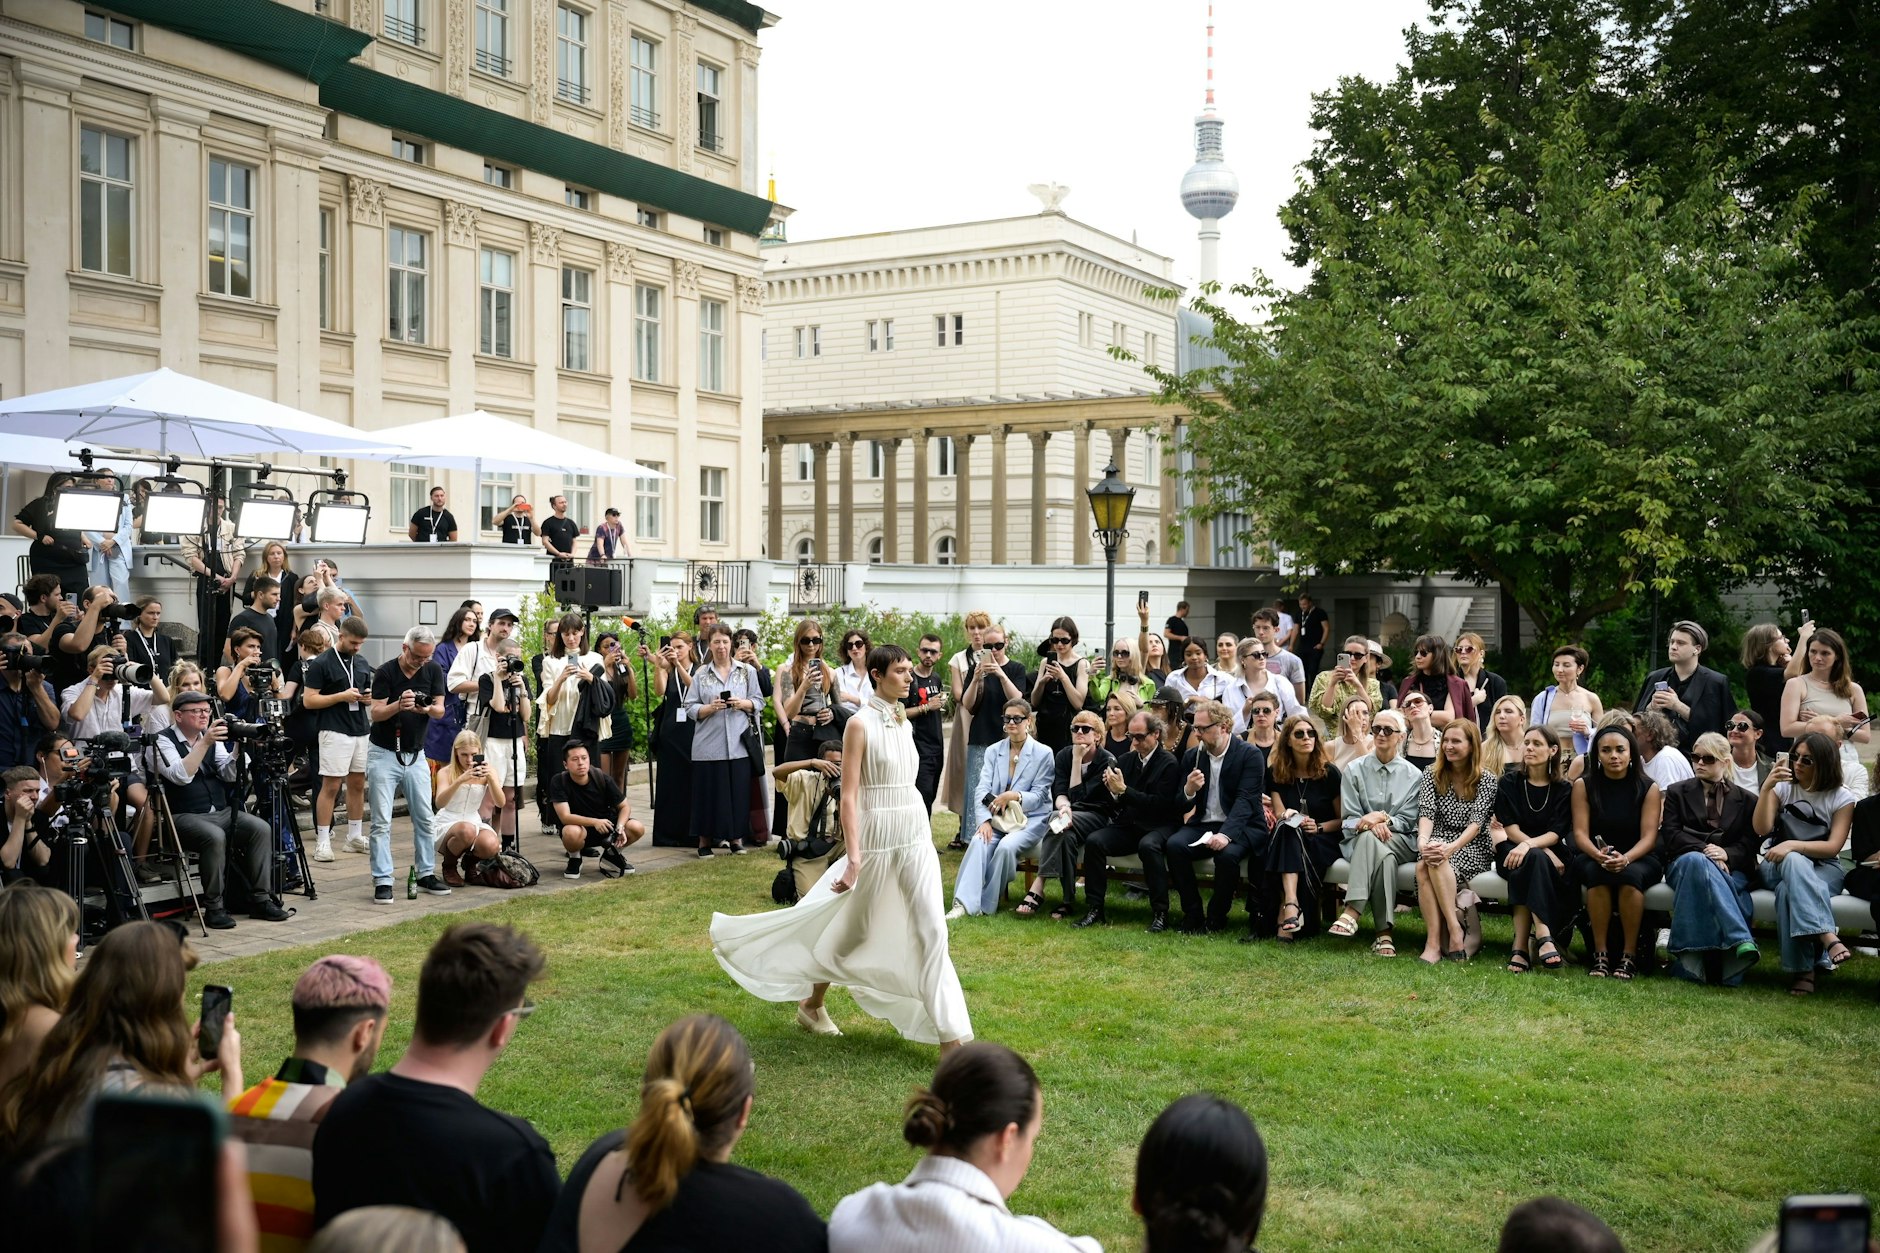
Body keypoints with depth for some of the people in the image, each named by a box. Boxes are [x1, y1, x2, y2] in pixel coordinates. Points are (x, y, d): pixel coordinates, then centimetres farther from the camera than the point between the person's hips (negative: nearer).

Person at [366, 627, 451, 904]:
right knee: (381, 822, -5)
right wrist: (399, 705, -35)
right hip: (384, 754, -4)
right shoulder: (385, 672, -11)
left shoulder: (433, 671, -1)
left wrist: (427, 708, -28)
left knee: (425, 819, 6)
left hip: (416, 755, 4)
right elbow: (376, 713, -16)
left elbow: (440, 711, -5)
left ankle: (426, 875, 17)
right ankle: (382, 881, -4)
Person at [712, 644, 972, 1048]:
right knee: (853, 927, 10)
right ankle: (810, 1003, 35)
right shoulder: (860, 724, -10)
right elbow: (848, 795, -14)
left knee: (931, 932, -2)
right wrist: (854, 856, -19)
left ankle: (951, 1037, -3)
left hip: (917, 836, 6)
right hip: (878, 836, -5)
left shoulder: (904, 722, 10)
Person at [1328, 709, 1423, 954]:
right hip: (1359, 840, 1)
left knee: (1369, 840, -38)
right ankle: (1384, 931, -44)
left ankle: (1352, 912, -46)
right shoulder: (1354, 770, 9)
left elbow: (1407, 820, 3)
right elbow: (1350, 818, 4)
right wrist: (1371, 823, -18)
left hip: (1400, 841, -1)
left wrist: (1383, 818, -17)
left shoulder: (1413, 775, 8)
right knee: (1383, 856, -38)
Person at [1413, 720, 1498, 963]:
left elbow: (1476, 823, -11)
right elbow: (1426, 813, -4)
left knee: (1437, 862, -36)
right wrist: (1423, 841, -26)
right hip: (1439, 844, 3)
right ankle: (1434, 942, -38)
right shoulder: (1432, 775, 10)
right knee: (1423, 865, -33)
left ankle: (1454, 929, -33)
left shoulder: (1486, 780, 1)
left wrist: (1451, 847, -28)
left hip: (1472, 849, -3)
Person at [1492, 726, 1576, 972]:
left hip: (1549, 854, 1)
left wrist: (1529, 845, -27)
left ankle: (1522, 946, -35)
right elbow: (1510, 828, -4)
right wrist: (1546, 854, -16)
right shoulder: (1509, 782, 5)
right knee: (1534, 861, -36)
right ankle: (1543, 935, -46)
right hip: (1512, 851, -1)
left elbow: (1556, 833, -6)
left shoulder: (1563, 789, 6)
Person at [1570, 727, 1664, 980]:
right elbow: (1580, 832, -6)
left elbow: (1649, 836, -8)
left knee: (1630, 874, -35)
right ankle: (1599, 954, -29)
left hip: (1637, 859, 0)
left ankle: (1630, 954, -25)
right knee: (1598, 873, -35)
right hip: (1591, 857, 0)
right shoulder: (1583, 785, 1)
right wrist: (1598, 855, -28)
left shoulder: (1648, 789, 0)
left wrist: (1626, 858, -28)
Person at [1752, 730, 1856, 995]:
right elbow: (1761, 829, -6)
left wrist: (1793, 845, -26)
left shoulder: (1841, 797, 0)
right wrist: (1766, 789, -18)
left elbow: (1834, 846, -11)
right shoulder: (1783, 786, 5)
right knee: (1794, 861, -39)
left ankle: (1803, 969, -37)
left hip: (1824, 868, -1)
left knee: (1789, 891, -38)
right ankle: (1829, 938, -52)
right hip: (1778, 865, 1)